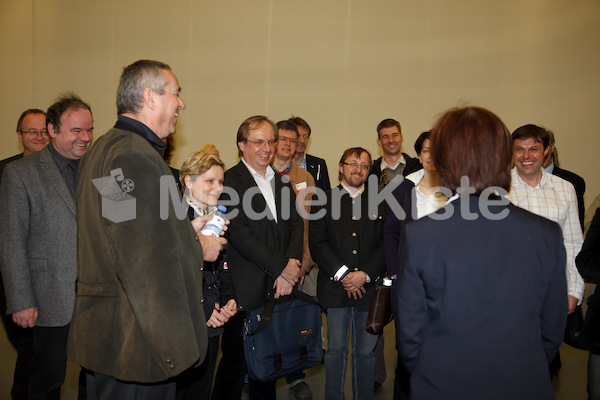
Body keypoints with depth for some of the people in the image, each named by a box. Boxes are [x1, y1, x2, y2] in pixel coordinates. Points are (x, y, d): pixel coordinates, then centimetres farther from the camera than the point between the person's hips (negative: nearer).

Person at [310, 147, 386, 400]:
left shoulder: (380, 203, 9)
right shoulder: (324, 201, 5)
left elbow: (387, 244, 2)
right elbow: (317, 243, -3)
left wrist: (365, 274, -11)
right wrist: (343, 273, -12)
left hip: (369, 287, 1)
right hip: (336, 287, -1)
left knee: (366, 351, 10)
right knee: (336, 350, 8)